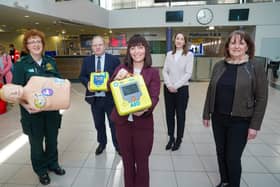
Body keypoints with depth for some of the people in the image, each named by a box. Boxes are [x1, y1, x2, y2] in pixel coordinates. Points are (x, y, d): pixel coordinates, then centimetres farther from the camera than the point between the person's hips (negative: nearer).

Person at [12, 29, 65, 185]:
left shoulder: (51, 62, 3)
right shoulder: (21, 65, -8)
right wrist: (25, 105, -26)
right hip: (32, 111, -3)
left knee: (52, 139, 18)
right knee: (36, 142, 13)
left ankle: (52, 163, 41)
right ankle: (41, 170, 34)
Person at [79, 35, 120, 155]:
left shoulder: (114, 59, -4)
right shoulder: (87, 60, 5)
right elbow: (82, 76, 8)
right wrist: (87, 83, -12)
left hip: (110, 98, -2)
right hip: (95, 98, 3)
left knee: (114, 123, 11)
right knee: (99, 123, 18)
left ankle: (117, 144, 32)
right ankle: (102, 143, 41)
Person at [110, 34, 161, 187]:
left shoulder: (153, 72, -2)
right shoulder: (121, 68, 2)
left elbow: (154, 97, -10)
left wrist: (144, 109, -31)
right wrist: (117, 79, -24)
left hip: (143, 123, -2)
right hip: (122, 122, 2)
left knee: (142, 161, 11)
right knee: (127, 161, 18)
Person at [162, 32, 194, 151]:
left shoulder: (189, 55, -2)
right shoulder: (169, 54, 8)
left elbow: (188, 73, -9)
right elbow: (165, 71, 3)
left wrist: (176, 86, -14)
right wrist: (169, 85, -10)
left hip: (182, 88, -3)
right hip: (168, 88, 3)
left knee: (180, 114, 6)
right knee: (169, 114, 9)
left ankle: (178, 139, 21)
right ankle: (171, 138, 24)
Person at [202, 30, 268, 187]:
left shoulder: (256, 68, -8)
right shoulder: (219, 66, 3)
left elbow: (261, 99, -8)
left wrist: (255, 125, -10)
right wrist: (206, 114, 8)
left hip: (240, 121, -4)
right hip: (218, 118, 4)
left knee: (233, 157, 4)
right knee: (221, 152, 16)